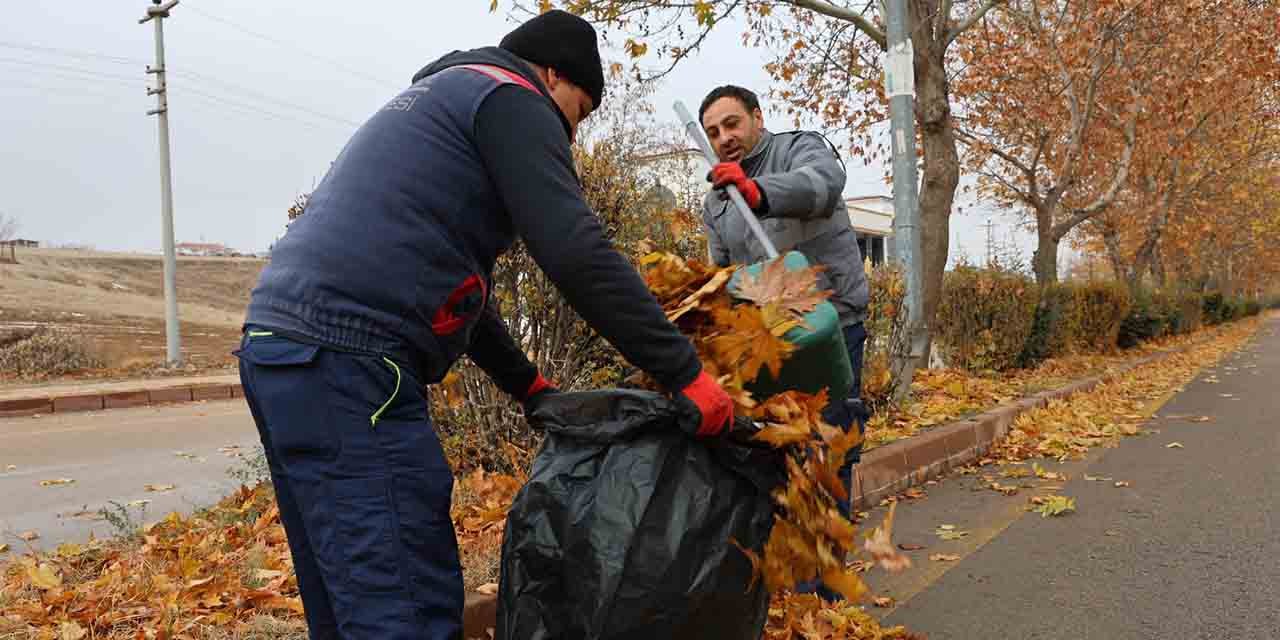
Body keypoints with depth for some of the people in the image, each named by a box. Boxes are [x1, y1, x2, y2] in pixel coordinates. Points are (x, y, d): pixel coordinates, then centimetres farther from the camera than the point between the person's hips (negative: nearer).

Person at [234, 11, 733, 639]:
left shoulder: (435, 102, 31)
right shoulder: (509, 95, 2)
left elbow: (447, 279, 31)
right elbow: (576, 253, -12)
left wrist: (533, 389, 30)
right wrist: (685, 372, -10)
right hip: (345, 361, -10)